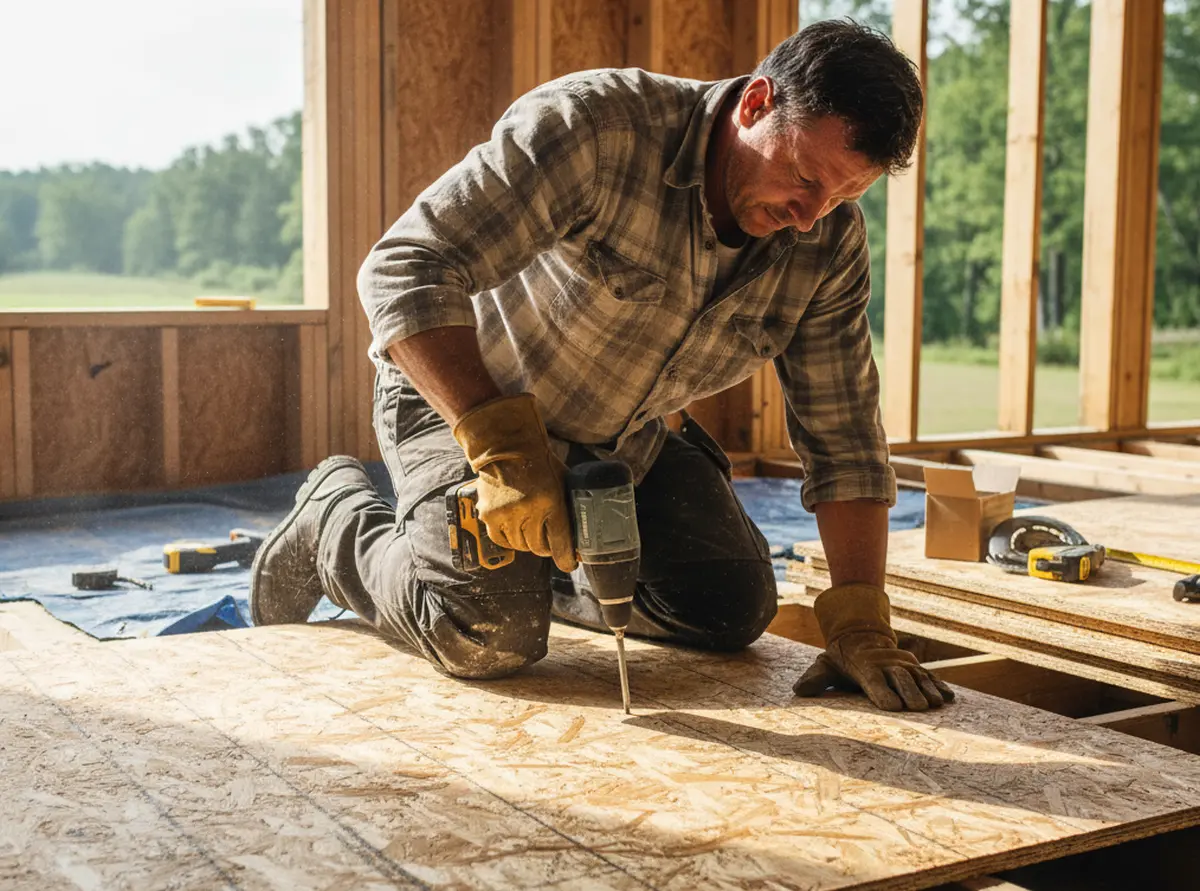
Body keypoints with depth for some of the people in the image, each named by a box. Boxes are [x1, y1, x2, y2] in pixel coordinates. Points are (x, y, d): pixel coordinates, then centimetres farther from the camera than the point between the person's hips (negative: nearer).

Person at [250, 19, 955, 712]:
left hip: (624, 439, 6)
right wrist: (504, 446, -45)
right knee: (488, 635, -23)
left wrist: (861, 628, -20)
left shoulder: (829, 243, -14)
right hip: (459, 393, -5)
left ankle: (547, 572, 20)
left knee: (734, 607, -5)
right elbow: (406, 271, -35)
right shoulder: (597, 124, -32)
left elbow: (844, 437, -11)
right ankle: (335, 519, 8)